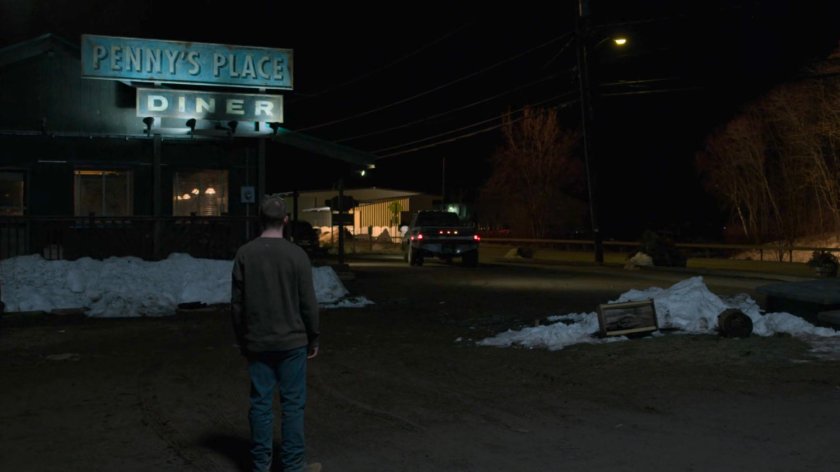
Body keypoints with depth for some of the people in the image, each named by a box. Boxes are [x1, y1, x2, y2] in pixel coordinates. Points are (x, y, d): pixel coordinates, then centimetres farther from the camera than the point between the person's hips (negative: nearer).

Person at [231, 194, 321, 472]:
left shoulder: (244, 254, -2)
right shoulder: (296, 255, -9)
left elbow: (237, 303, 2)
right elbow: (308, 302, -6)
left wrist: (241, 339, 13)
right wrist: (313, 338, 6)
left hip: (256, 342, 3)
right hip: (292, 341, -3)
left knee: (261, 403, 8)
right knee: (293, 403, 4)